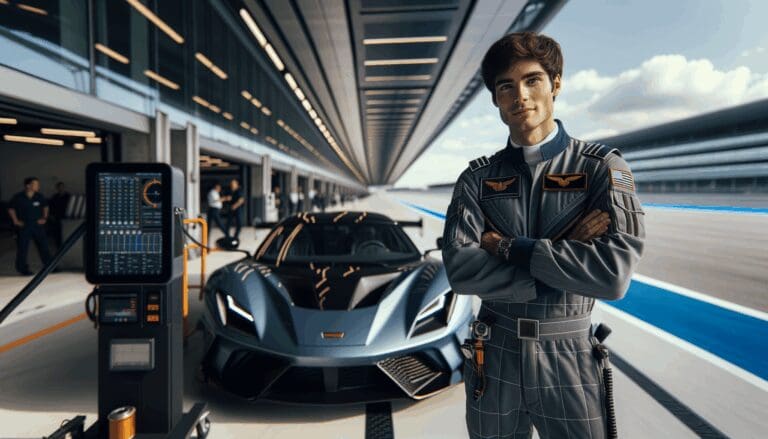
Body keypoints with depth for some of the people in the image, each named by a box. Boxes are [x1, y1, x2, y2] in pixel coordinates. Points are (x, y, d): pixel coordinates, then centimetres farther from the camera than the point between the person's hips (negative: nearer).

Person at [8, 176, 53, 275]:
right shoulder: (18, 197, -8)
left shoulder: (40, 197, 0)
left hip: (38, 225, 2)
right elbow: (11, 209, 5)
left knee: (43, 246, 4)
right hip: (23, 226, -2)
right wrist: (16, 221, 0)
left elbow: (45, 206, 17)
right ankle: (22, 269, 13)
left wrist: (44, 218, 9)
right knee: (22, 248, 3)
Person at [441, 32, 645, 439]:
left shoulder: (602, 168, -7)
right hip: (494, 357, 2)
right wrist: (565, 256, -18)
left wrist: (509, 247, -16)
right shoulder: (477, 178, -2)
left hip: (569, 359, -1)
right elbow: (459, 269, -15)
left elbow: (614, 274, -20)